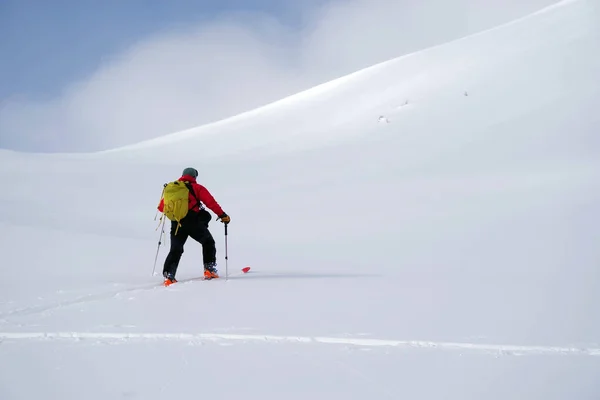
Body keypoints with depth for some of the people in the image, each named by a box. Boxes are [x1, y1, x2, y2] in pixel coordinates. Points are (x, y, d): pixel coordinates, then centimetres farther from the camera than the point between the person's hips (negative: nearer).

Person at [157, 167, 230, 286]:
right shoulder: (197, 187, 7)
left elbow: (161, 207, 20)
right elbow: (211, 203, -3)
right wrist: (222, 215, 2)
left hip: (176, 223, 3)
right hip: (193, 221, -3)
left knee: (175, 250, 13)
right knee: (208, 242, 18)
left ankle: (168, 275, -2)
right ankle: (210, 269, 11)